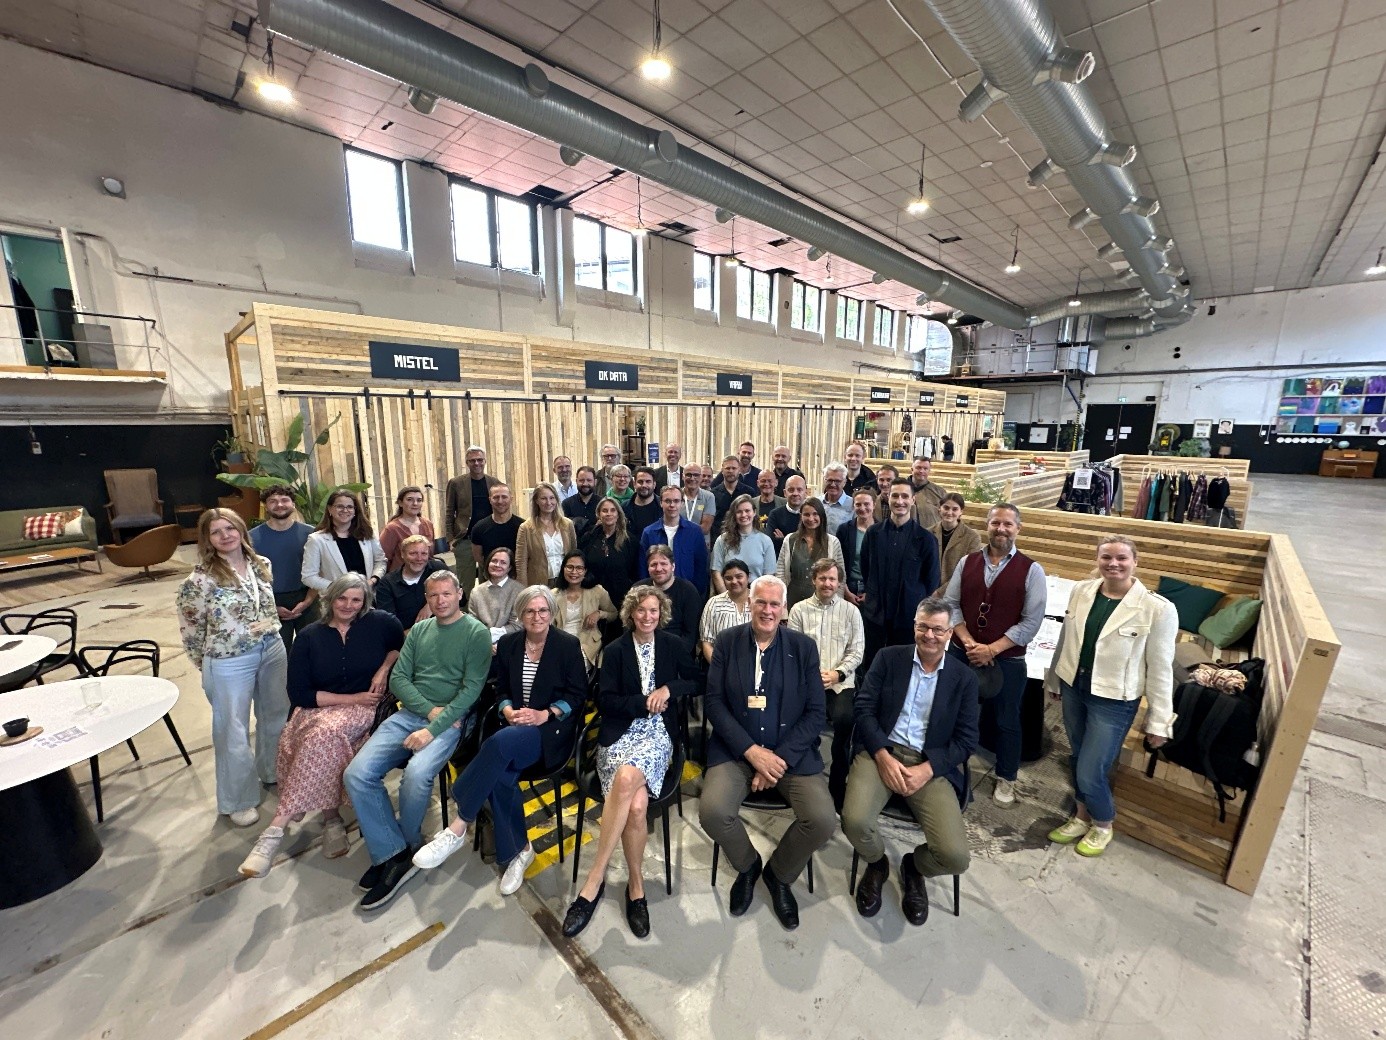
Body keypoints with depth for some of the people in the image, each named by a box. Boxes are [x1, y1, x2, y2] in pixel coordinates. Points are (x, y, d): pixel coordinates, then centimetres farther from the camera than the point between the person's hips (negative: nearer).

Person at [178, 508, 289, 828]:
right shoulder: (200, 579, -15)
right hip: (230, 663, -5)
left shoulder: (261, 564, 1)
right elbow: (190, 628, -7)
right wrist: (208, 664, 1)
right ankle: (238, 801, 29)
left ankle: (273, 772, 44)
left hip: (273, 650, 5)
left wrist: (271, 635, 12)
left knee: (276, 716, 20)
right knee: (233, 730, 9)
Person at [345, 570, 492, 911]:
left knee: (416, 775, -29)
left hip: (451, 720, -6)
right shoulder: (418, 630, 13)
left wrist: (434, 727, -20)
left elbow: (471, 688, -12)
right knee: (357, 774, -14)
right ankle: (392, 855, -3)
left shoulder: (476, 632, -5)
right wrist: (430, 709, -9)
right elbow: (398, 679, 7)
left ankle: (406, 848, 1)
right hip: (409, 713, 6)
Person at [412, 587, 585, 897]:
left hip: (552, 729, -4)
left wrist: (545, 714, -17)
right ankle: (517, 850, -6)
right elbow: (501, 690, 12)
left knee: (500, 742, -32)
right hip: (516, 728, 4)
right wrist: (508, 711, -9)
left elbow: (577, 696, -3)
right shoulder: (508, 644, 8)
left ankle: (458, 828, -20)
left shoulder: (568, 645, -4)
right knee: (499, 775, -27)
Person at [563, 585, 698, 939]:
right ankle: (636, 886, -9)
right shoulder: (615, 651, 6)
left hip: (657, 733, 0)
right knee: (635, 805, -29)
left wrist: (669, 689, -6)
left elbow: (695, 683, 12)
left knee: (627, 779, -31)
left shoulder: (674, 646, 9)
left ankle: (594, 880, -16)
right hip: (619, 733, 0)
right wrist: (645, 702, -10)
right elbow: (605, 701, 0)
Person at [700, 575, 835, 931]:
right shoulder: (727, 642, -1)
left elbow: (816, 713, -2)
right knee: (712, 810, -24)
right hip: (736, 750, 0)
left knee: (823, 820, -20)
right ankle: (747, 866, 13)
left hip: (792, 752, 1)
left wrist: (779, 757, -14)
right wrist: (752, 751, -15)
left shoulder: (804, 647, 0)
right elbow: (713, 702, -4)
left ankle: (779, 874, 14)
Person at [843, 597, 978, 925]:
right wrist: (883, 756, -15)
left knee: (955, 857, -17)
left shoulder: (964, 678, 5)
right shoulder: (888, 658, 3)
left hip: (933, 765, 1)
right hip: (882, 751, -1)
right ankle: (877, 864, 14)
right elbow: (864, 708, -1)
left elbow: (967, 739, 1)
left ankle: (914, 868, 21)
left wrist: (926, 770, -13)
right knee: (854, 820, -25)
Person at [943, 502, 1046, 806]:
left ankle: (1005, 779, 37)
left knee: (1007, 720, 15)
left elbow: (1031, 621, -10)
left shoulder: (1031, 570, -7)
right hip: (962, 652, 2)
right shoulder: (967, 562, 1)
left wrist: (992, 649, -16)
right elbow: (950, 604, 0)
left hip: (1007, 659, -2)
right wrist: (969, 642, -13)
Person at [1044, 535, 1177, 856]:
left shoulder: (1158, 608, -16)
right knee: (1079, 759, 19)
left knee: (1090, 772, 1)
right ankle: (1082, 816, 41)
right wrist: (1053, 678, 15)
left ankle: (1103, 825, 32)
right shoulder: (1080, 591, -3)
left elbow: (1160, 669, -10)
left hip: (1114, 700, -4)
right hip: (1073, 687, 4)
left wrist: (1159, 722, -5)